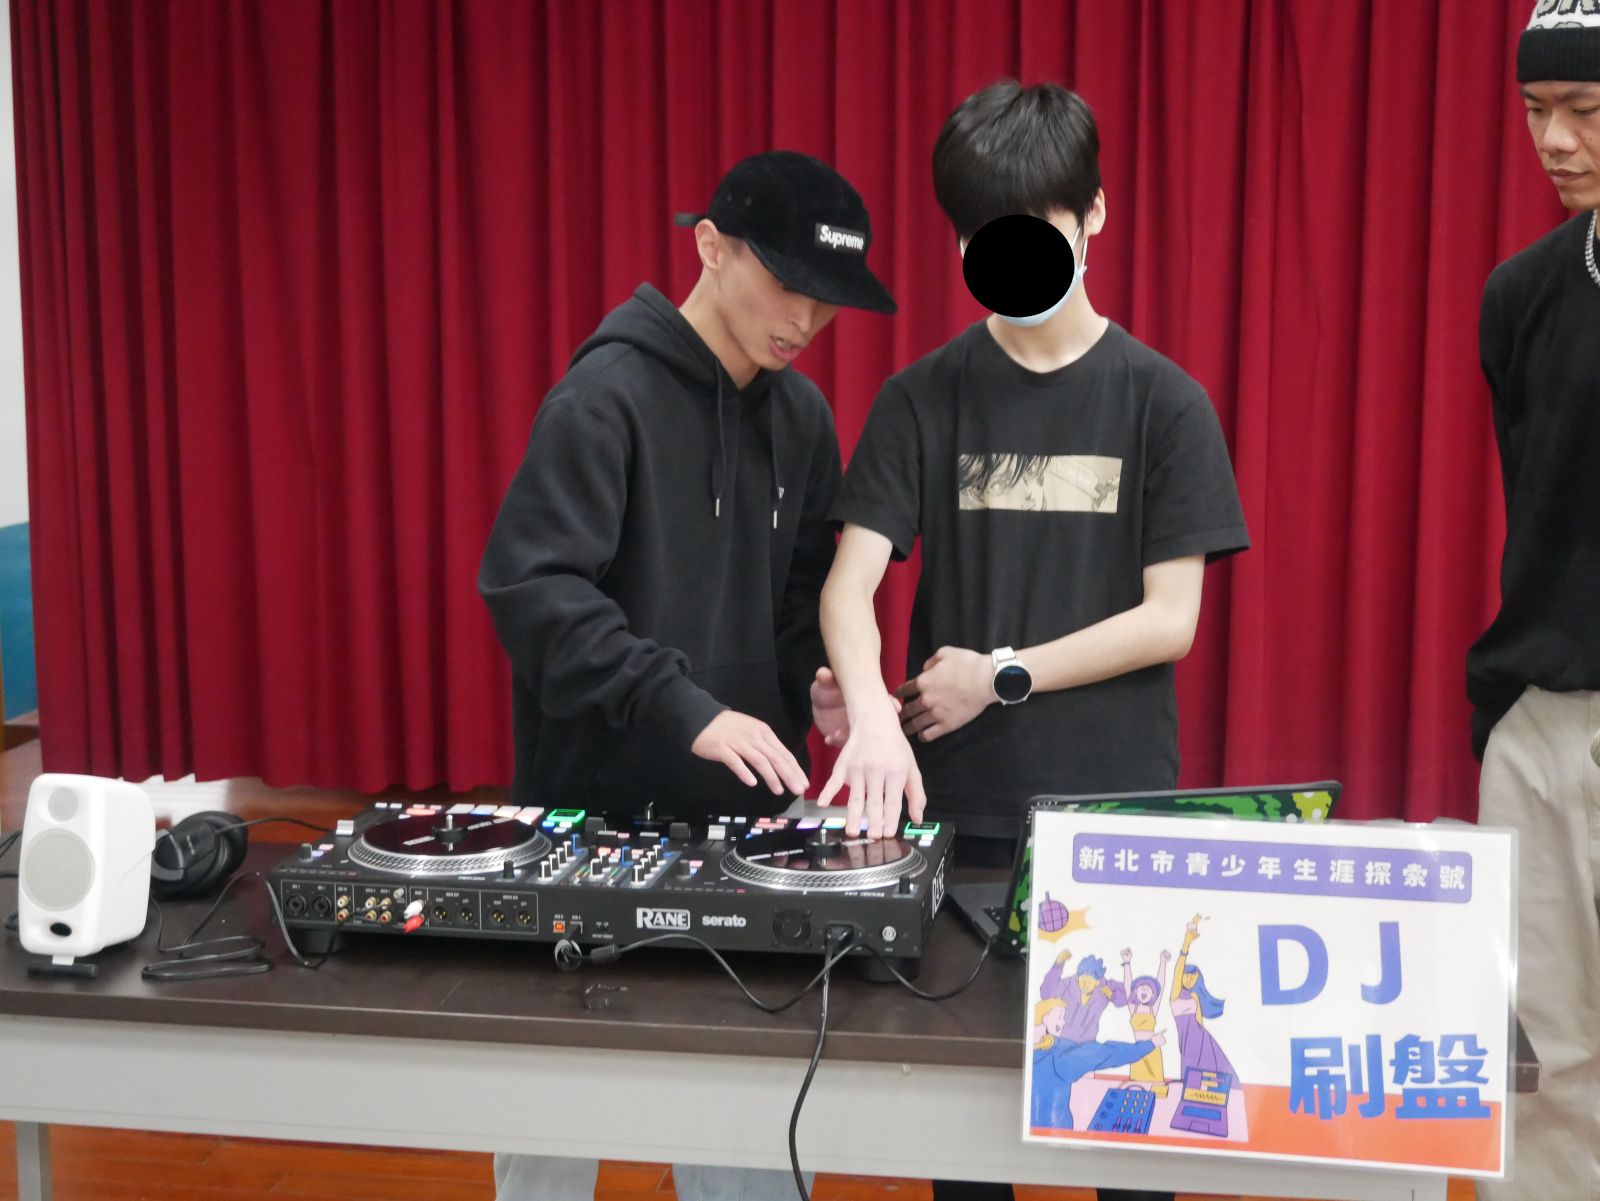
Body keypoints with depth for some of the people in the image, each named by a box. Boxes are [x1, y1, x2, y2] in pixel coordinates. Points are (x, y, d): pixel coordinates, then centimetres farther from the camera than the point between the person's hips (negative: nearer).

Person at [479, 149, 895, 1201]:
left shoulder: (801, 414, 8)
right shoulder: (607, 394, -13)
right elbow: (530, 586, -22)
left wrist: (816, 678, -4)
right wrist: (684, 707, -30)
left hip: (745, 803, 5)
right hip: (598, 807, -5)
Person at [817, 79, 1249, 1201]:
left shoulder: (1163, 402, -2)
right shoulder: (922, 399, 1)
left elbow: (1170, 620, -4)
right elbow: (850, 580, -8)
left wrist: (1001, 676, -9)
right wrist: (870, 709, -27)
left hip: (1119, 810, -1)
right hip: (957, 809, 1)